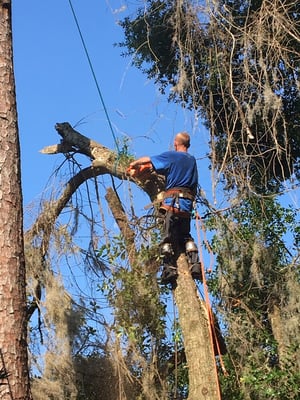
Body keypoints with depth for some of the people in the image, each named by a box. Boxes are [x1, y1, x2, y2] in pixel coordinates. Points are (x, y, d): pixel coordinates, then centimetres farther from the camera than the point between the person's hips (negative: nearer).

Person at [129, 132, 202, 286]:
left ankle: (170, 269, -13)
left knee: (168, 237, -4)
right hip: (188, 203, 5)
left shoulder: (171, 156, 1)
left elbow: (148, 160, 3)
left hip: (173, 201, -5)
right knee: (186, 236, 16)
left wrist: (135, 163, 23)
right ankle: (195, 264, 0)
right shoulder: (192, 160, 17)